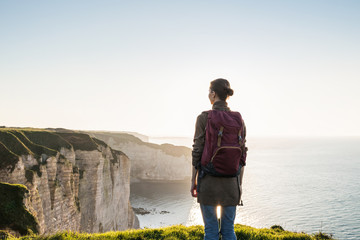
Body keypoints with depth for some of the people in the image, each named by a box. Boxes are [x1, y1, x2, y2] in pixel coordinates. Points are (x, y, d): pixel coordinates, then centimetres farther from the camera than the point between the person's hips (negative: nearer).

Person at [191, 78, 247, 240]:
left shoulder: (204, 118, -8)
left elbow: (197, 151, -9)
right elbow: (242, 154, 6)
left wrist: (193, 181, 0)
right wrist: (240, 183, 14)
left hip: (209, 179, -3)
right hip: (230, 181, 4)